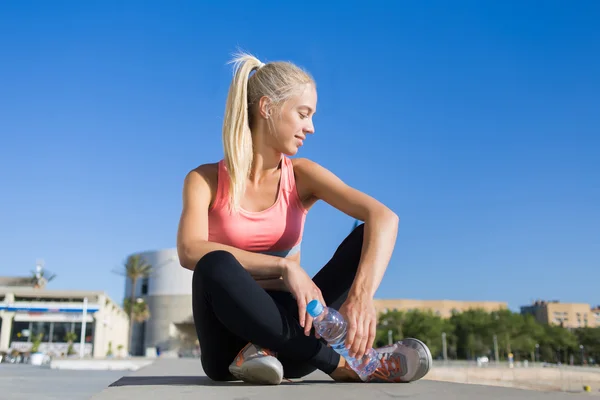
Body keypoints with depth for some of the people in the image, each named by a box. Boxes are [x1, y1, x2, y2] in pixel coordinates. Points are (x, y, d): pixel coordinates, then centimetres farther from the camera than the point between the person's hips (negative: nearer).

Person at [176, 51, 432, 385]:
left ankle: (268, 351, -24)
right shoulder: (206, 180, -3)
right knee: (215, 266, -35)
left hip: (288, 325, 2)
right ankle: (342, 364, -26)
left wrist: (361, 294, -35)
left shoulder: (301, 175, 0)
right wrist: (284, 266, -31)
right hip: (232, 349, -2)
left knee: (367, 237, -15)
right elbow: (190, 251, -23)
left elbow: (384, 217, -17)